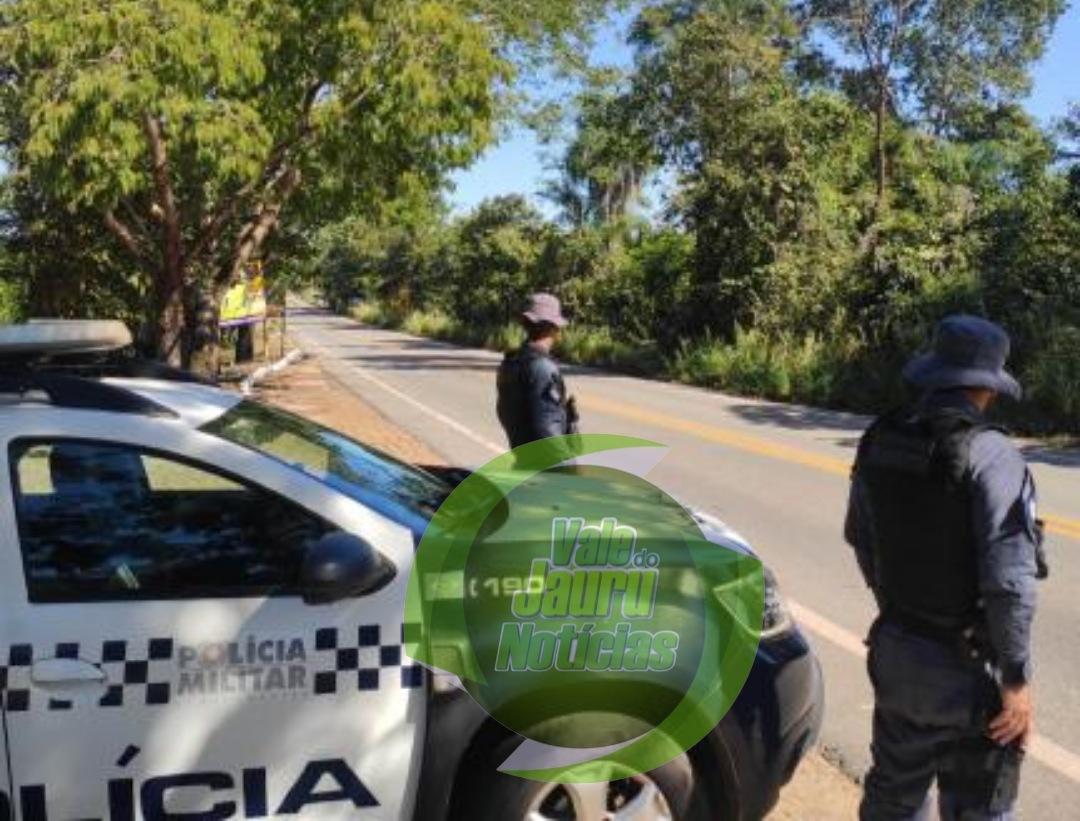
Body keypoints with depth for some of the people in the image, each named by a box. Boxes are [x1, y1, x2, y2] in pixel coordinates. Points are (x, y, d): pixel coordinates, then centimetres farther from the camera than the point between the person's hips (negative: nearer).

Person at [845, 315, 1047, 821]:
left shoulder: (880, 442, 1)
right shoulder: (990, 455, -20)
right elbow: (1008, 579, -23)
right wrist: (1017, 678, -14)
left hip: (894, 650, 7)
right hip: (964, 666, -6)